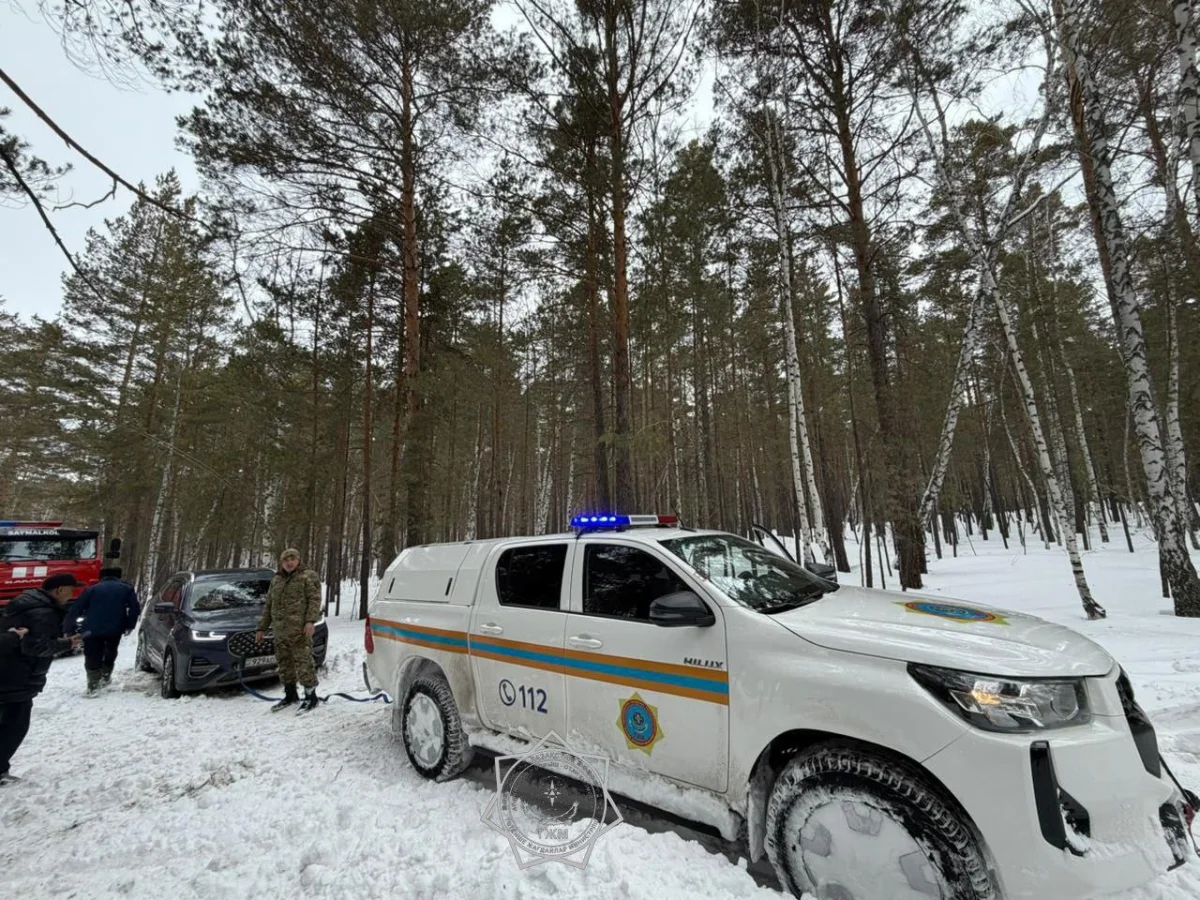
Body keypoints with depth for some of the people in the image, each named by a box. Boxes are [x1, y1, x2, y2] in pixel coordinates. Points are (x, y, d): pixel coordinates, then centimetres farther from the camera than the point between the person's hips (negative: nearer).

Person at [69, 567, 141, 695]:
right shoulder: (126, 588, 13)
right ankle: (105, 677, 29)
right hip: (115, 629, 1)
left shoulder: (92, 589, 14)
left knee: (92, 657, 5)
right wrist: (129, 625, 8)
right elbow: (135, 608, 1)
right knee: (110, 653, 24)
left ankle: (93, 684, -4)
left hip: (92, 630, -1)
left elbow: (76, 609, 6)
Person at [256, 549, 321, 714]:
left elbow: (314, 599, -9)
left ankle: (311, 697, 0)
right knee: (284, 662, 13)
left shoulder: (308, 576, 0)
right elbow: (268, 606, 25)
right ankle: (290, 695, 28)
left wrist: (311, 621, -21)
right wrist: (261, 628, 21)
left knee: (303, 662, -7)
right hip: (280, 631, 7)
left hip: (300, 629, -7)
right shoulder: (276, 580, 19)